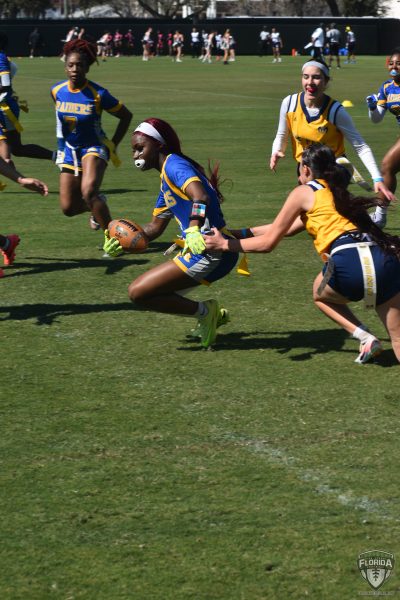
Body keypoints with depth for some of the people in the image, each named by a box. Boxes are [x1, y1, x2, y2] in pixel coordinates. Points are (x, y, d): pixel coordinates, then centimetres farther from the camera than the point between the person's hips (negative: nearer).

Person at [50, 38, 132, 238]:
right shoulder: (57, 91, -6)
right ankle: (97, 207, 37)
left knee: (88, 193, -30)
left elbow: (126, 116, -6)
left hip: (93, 148, -5)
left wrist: (113, 145, -5)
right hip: (68, 150, 5)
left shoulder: (98, 94, -19)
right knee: (68, 208, 3)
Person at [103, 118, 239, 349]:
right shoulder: (166, 178, 22)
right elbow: (155, 227, 28)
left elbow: (201, 197, -29)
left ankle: (203, 311, 0)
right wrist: (123, 242, 15)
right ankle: (211, 314, 16)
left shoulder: (174, 165, -10)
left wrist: (194, 230, -43)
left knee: (138, 293, -9)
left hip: (210, 252, -10)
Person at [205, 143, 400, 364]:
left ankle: (366, 338, 12)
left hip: (350, 260, -5)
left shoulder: (303, 192, 14)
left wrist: (224, 244, 27)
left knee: (321, 295, 30)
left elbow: (268, 242, 16)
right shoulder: (337, 192, 33)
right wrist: (243, 233, 47)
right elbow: (289, 228, 42)